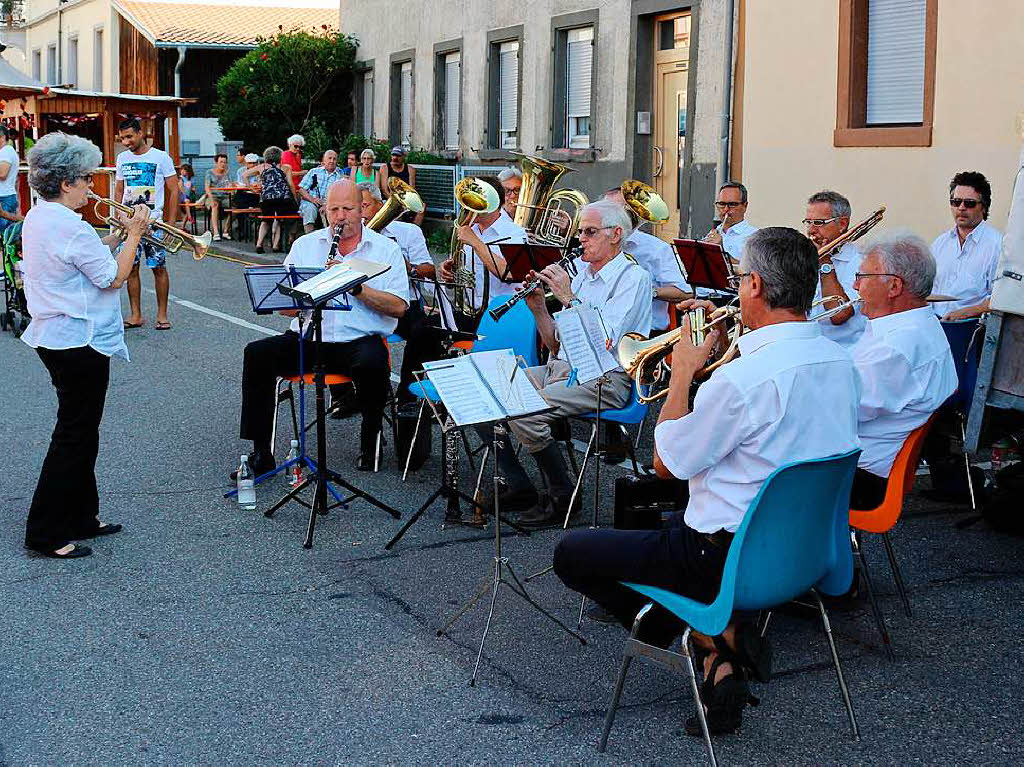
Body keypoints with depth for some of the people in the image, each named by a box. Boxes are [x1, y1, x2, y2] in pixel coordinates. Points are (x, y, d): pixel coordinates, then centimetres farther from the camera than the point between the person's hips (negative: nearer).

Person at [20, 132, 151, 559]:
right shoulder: (69, 226, -22)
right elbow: (113, 278, -16)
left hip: (53, 338, 10)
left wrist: (118, 235, 8)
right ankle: (46, 534, 5)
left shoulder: (38, 218, 10)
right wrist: (134, 235, -7)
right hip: (79, 342, -10)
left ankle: (81, 517, 28)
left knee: (79, 431, 18)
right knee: (74, 436, -2)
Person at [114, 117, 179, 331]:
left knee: (159, 267, -2)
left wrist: (171, 222, -8)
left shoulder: (160, 157, -3)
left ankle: (162, 314, 8)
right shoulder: (122, 158, 11)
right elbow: (119, 190, 19)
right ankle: (136, 315, 10)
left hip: (154, 221, -4)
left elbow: (173, 190, -2)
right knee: (130, 268, 3)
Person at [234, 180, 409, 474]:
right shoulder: (304, 245, 14)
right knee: (257, 354, -21)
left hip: (359, 339, -3)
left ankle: (369, 446, -10)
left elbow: (398, 307, -5)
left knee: (372, 364, -36)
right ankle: (261, 453, -14)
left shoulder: (386, 249, 7)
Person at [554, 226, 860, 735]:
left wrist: (683, 371, -4)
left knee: (571, 554, 6)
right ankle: (723, 664, 16)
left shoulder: (744, 378, -27)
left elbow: (666, 464, -13)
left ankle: (714, 637, 2)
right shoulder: (839, 361, -2)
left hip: (732, 558, -8)